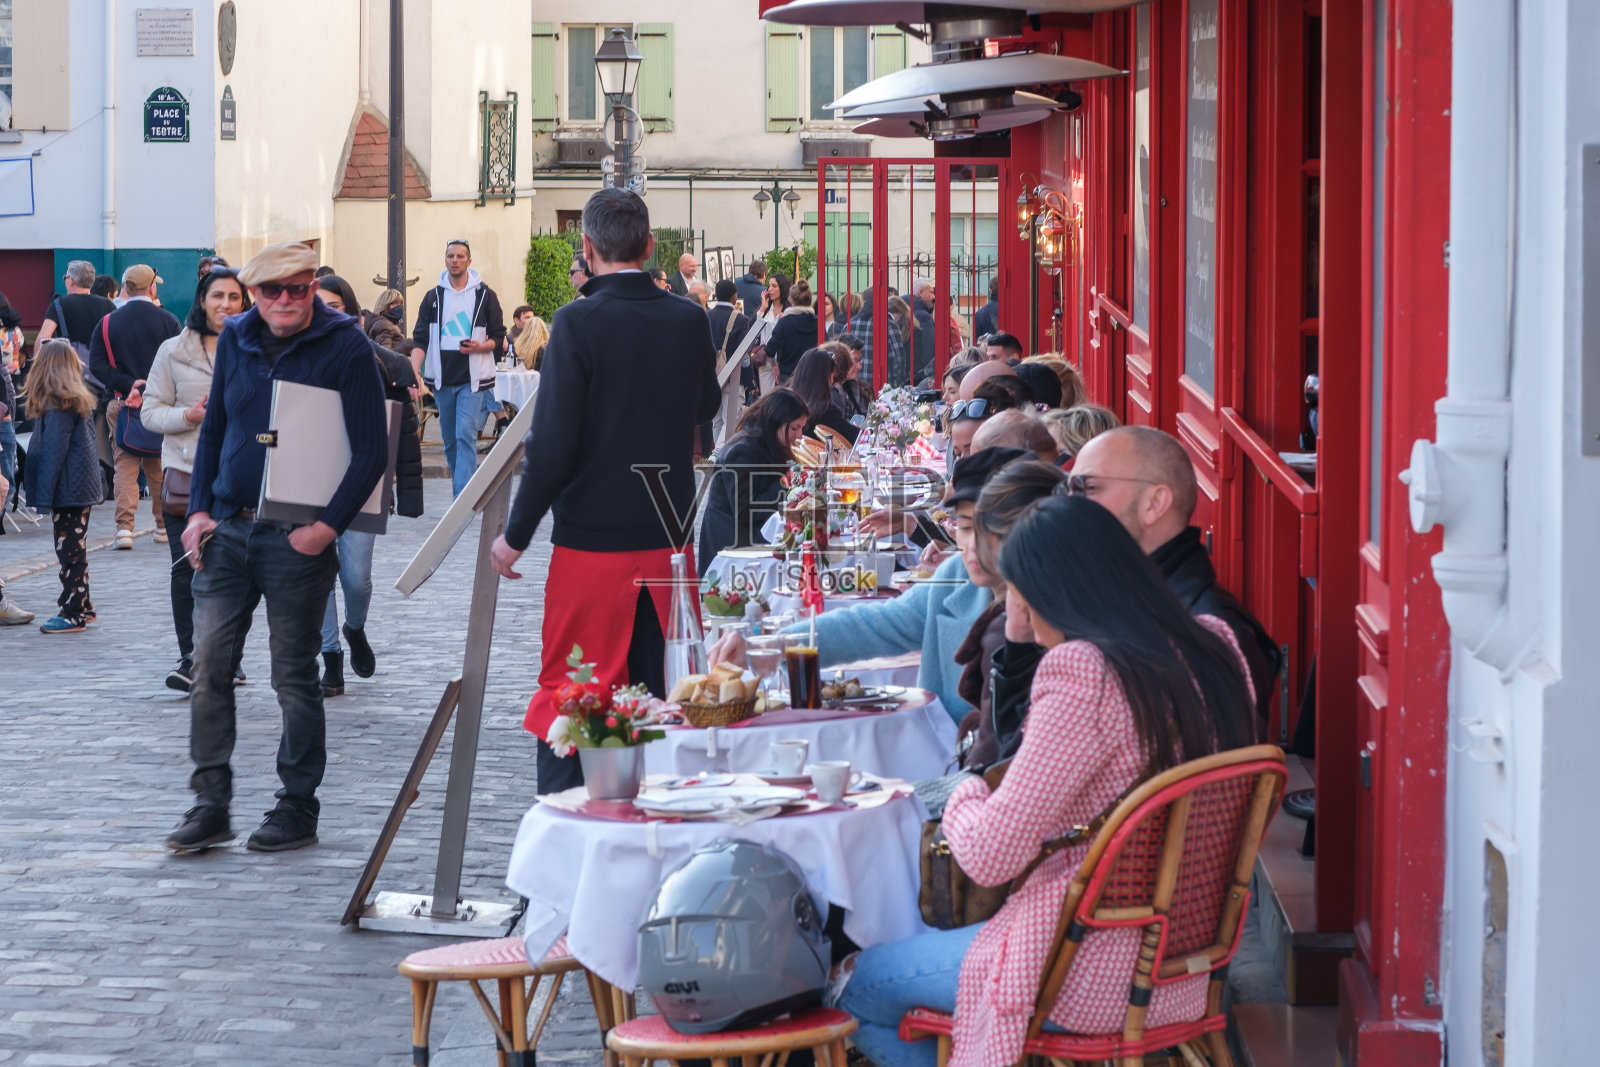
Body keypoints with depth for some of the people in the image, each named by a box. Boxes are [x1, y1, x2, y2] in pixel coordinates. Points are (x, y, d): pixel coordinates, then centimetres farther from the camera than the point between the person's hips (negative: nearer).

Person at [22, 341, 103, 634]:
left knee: (70, 551, -5)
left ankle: (73, 614, -3)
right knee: (75, 549, 17)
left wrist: (43, 496, -17)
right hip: (83, 487, 9)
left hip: (67, 489, -9)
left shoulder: (58, 405, -16)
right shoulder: (80, 400, 11)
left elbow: (53, 452, -18)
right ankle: (82, 607, 24)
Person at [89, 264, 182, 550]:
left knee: (125, 464, 3)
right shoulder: (168, 321, -3)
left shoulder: (107, 323, 1)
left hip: (123, 405, 0)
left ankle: (124, 526, -9)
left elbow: (97, 365, -8)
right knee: (160, 466, 11)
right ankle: (163, 525, 19)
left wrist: (128, 385, -12)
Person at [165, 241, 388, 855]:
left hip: (299, 538, -5)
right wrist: (199, 509, 5)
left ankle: (298, 807, 14)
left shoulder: (346, 347, -8)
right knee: (208, 663, 1)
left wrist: (327, 527, -17)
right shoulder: (236, 339, 7)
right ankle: (210, 805, 7)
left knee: (294, 676, 3)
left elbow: (372, 451, -10)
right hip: (227, 529, 5)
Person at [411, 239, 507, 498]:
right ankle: (465, 487, 25)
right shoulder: (433, 297, 9)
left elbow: (499, 340, 5)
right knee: (450, 440, 10)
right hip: (442, 379, 4)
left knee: (466, 435, -15)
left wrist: (480, 347, -16)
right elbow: (420, 338, 5)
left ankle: (462, 495, -20)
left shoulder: (485, 296, 3)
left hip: (473, 379, -3)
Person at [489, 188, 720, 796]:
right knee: (661, 696, 13)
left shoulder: (579, 324, -14)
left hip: (592, 541, -4)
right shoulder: (690, 321, 0)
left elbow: (553, 443, -16)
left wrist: (516, 534, -6)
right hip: (670, 536, 4)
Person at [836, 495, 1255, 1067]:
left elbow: (988, 856, -23)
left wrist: (965, 796, -1)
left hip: (1097, 979, -9)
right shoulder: (1211, 649, 0)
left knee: (860, 984, 11)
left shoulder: (1084, 676, -24)